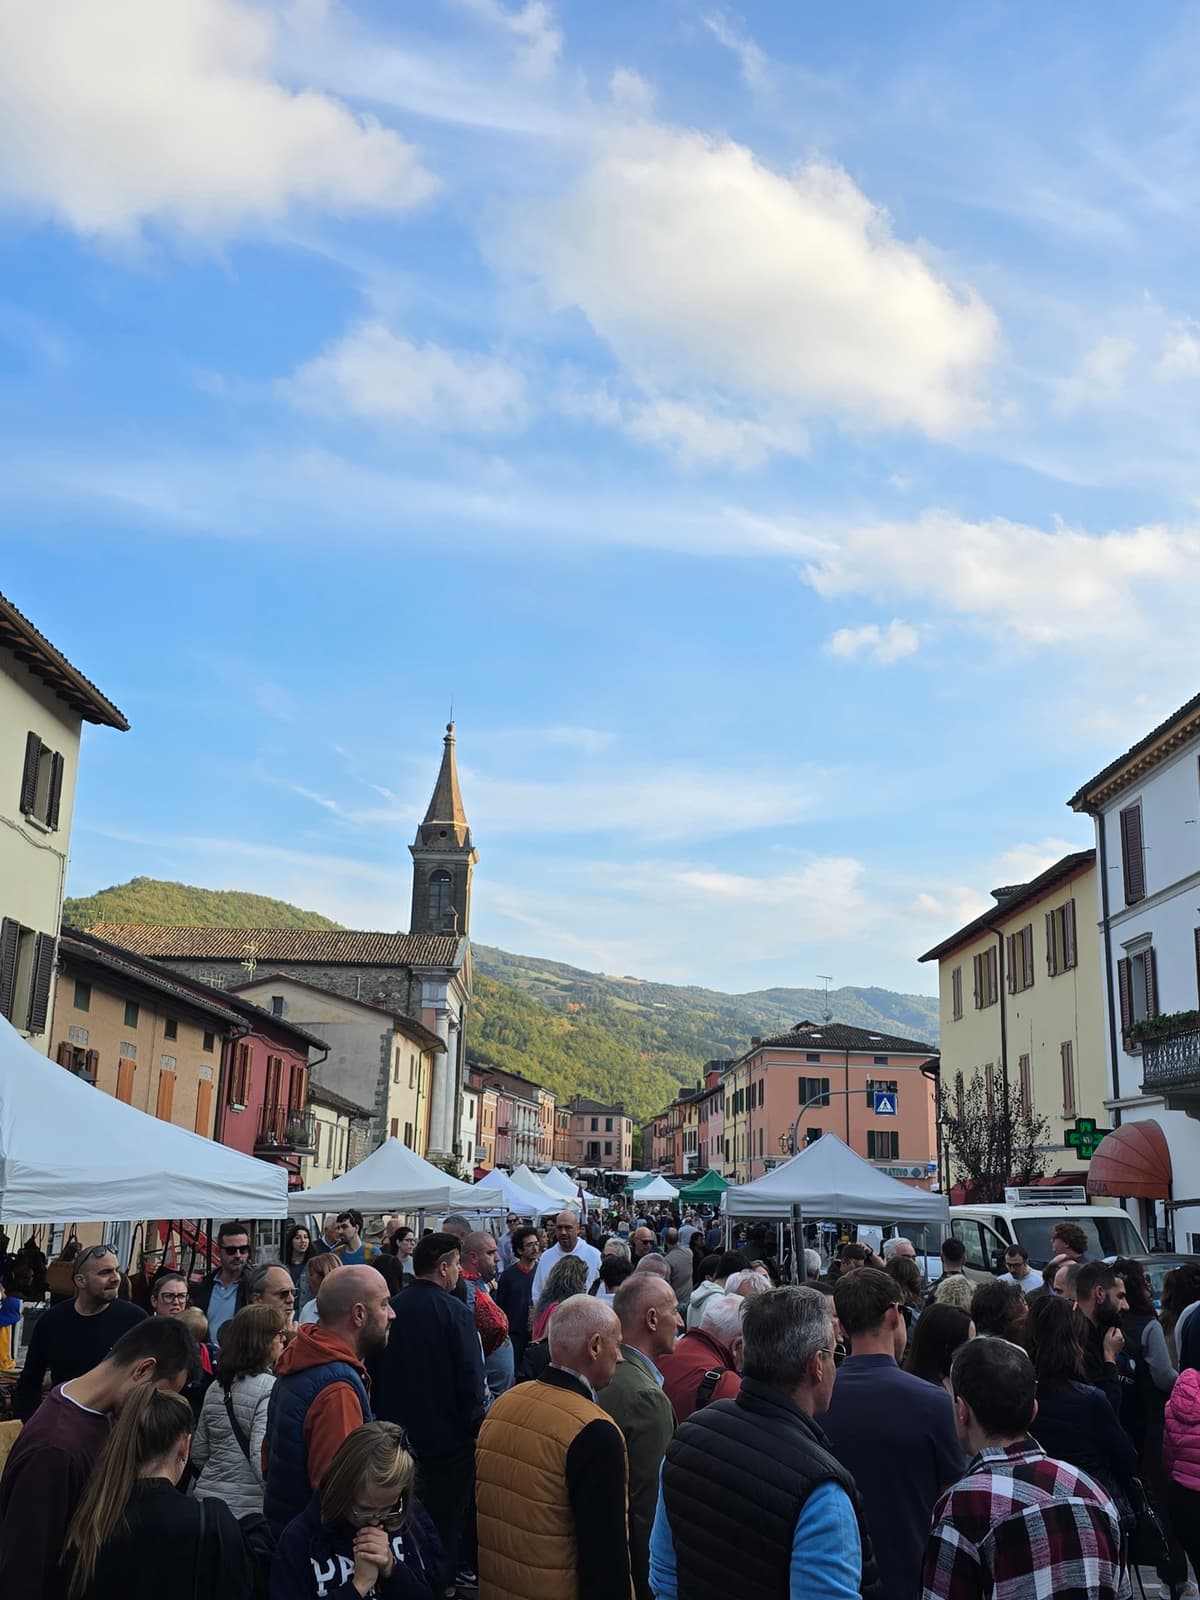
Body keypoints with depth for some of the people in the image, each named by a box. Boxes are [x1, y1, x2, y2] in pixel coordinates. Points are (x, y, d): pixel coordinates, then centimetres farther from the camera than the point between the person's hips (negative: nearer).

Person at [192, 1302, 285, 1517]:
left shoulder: (215, 1388, 8)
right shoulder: (269, 1389, -14)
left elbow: (198, 1454, 15)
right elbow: (262, 1457, -22)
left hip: (208, 1499, 7)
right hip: (250, 1509, -7)